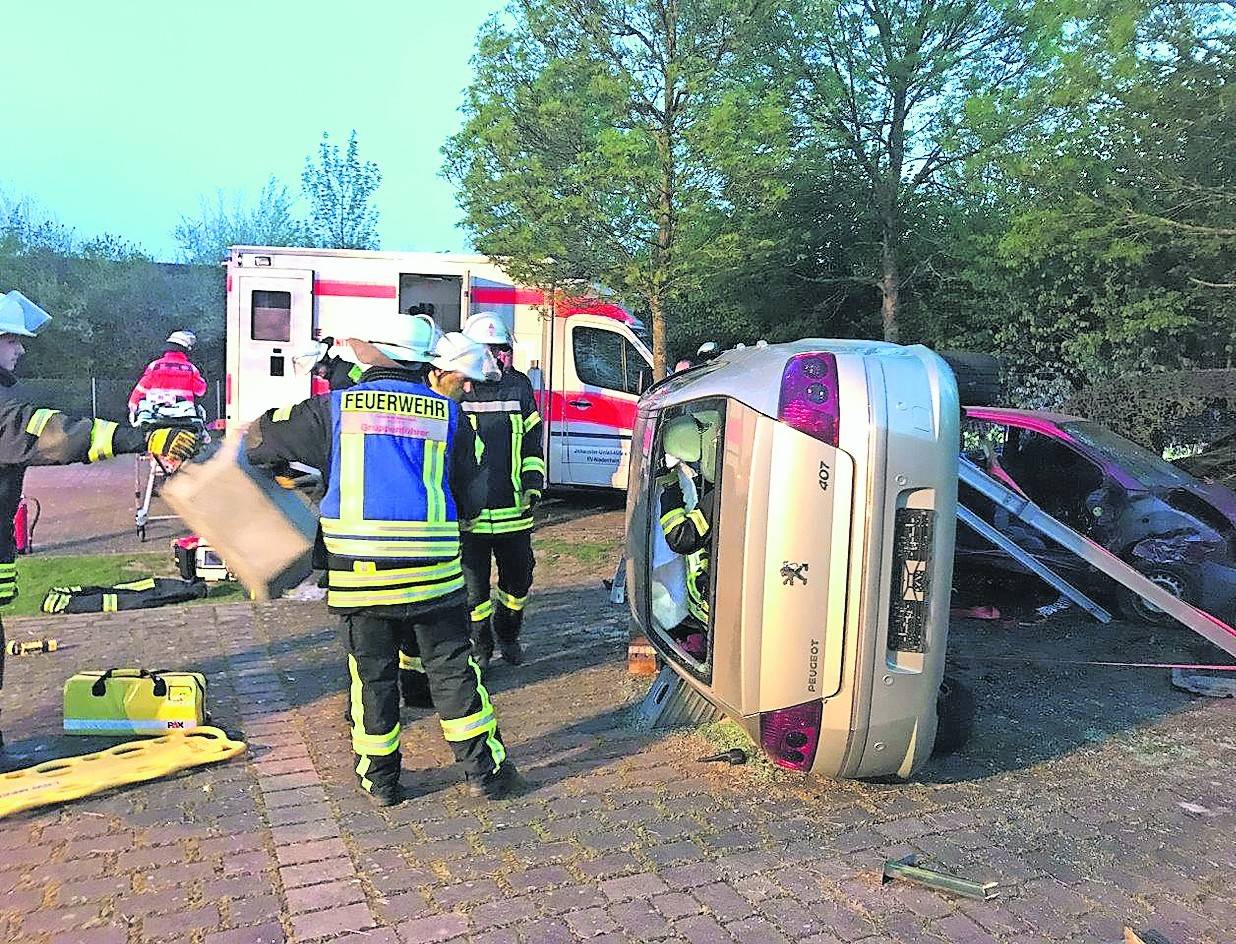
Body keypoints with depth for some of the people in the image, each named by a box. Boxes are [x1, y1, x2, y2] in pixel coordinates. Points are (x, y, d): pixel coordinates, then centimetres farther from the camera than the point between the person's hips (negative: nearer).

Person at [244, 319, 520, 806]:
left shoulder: (336, 407, 5)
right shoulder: (448, 414, 5)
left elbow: (262, 438, 16)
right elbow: (469, 499, 10)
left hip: (357, 563, 0)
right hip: (431, 564, 0)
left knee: (371, 671, 13)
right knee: (452, 666, 10)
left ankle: (380, 778, 22)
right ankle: (484, 770, 19)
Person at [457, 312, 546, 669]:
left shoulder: (519, 386, 5)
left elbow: (532, 444, 12)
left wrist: (533, 486, 1)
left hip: (514, 510, 3)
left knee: (519, 578, 15)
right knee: (474, 585, 7)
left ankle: (507, 633, 40)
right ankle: (480, 644, 29)